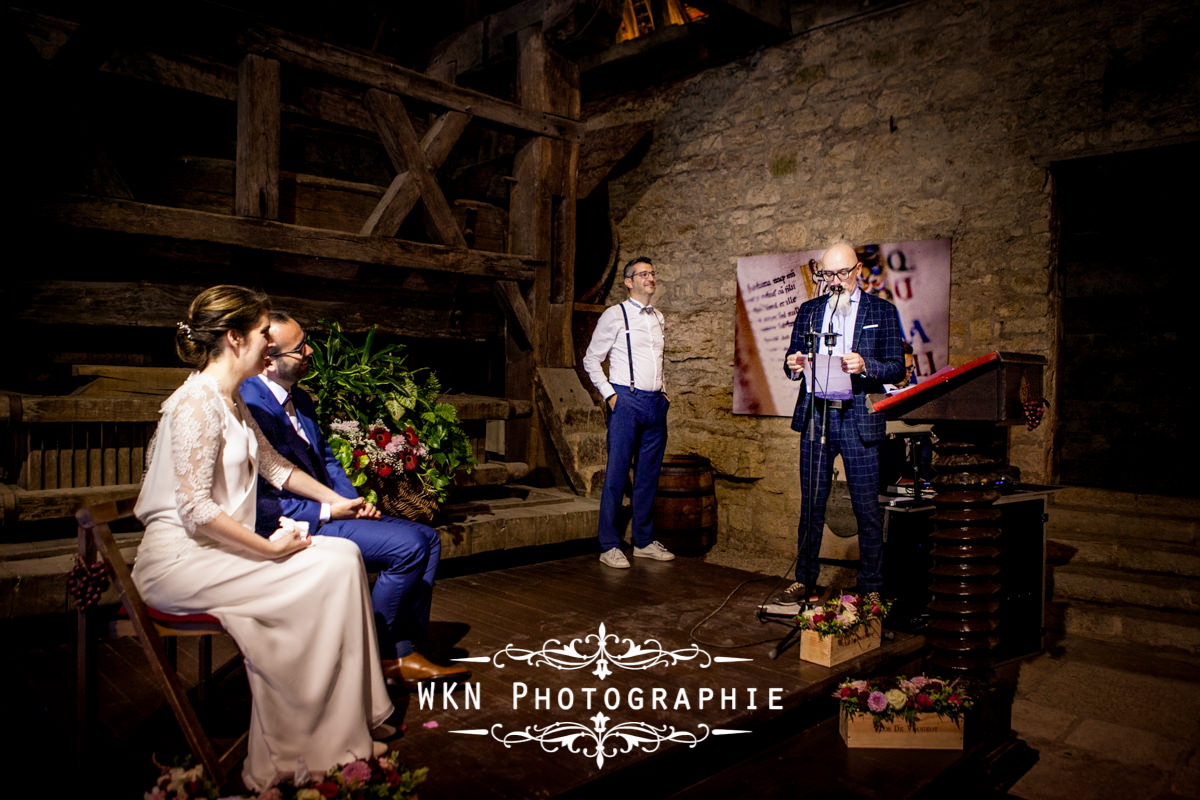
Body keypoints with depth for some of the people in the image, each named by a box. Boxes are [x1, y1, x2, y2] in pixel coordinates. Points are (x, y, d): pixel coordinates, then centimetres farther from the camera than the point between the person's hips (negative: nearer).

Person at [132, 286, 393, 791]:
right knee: (333, 566, -17)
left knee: (344, 554, -6)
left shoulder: (232, 402, 14)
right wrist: (272, 549, -20)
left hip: (209, 552, 9)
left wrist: (337, 500, 26)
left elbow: (273, 464, 27)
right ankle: (325, 747, -6)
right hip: (178, 562, -9)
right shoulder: (198, 403, -17)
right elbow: (196, 510, -24)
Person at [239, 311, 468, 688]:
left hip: (328, 510, 10)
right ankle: (371, 654, -1)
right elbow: (260, 500, -21)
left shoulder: (299, 399, 13)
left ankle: (402, 653, 5)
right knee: (409, 545, -21)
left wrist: (353, 502, 2)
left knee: (427, 536, 4)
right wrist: (326, 512, -17)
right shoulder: (249, 406, -19)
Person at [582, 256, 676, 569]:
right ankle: (609, 547, 2)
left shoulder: (658, 317, 16)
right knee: (617, 473, -6)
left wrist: (662, 391, 16)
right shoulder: (615, 315, -2)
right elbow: (591, 359, 0)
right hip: (626, 401, -6)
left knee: (648, 474, 10)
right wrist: (608, 394, -7)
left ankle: (644, 541, 20)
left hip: (655, 403, 6)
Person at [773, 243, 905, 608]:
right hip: (815, 416, 3)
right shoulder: (809, 310, 14)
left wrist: (864, 365, -20)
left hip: (859, 419, -3)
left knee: (867, 509, 1)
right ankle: (804, 581, 21)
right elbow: (793, 357, 15)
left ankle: (871, 589, 14)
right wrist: (793, 365, -8)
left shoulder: (882, 311, 4)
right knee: (810, 505, 10)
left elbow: (897, 368, -1)